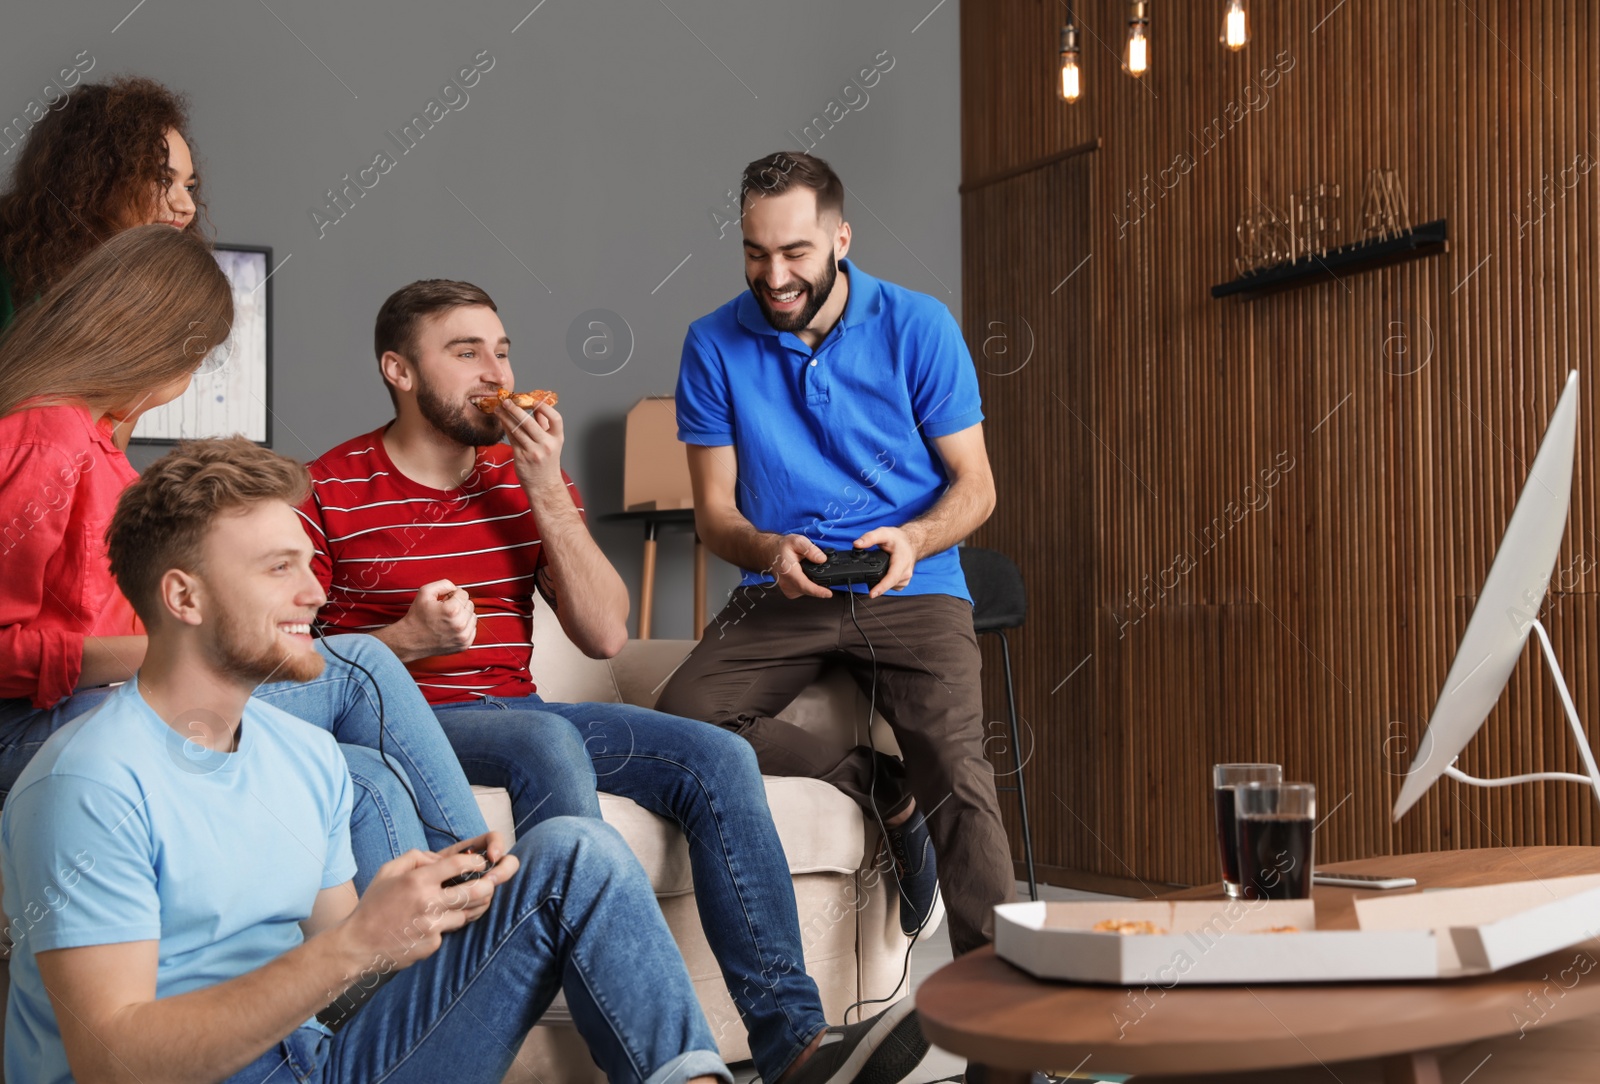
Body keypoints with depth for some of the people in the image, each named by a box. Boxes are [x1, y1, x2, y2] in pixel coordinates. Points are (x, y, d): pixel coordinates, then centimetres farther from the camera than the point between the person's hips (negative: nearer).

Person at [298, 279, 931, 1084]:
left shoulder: (525, 477, 12)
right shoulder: (330, 493, -4)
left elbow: (605, 635, 2)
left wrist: (547, 491, -6)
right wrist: (403, 640, -20)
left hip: (518, 710, 6)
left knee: (717, 758, -12)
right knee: (545, 740, -37)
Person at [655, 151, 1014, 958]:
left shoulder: (917, 327, 0)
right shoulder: (714, 345, 3)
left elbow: (974, 485, 3)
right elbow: (714, 510, 5)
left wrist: (914, 540, -20)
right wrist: (767, 550, -19)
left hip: (912, 591, -2)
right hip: (780, 593, 2)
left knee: (959, 769, -25)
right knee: (681, 715, -26)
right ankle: (884, 789, -11)